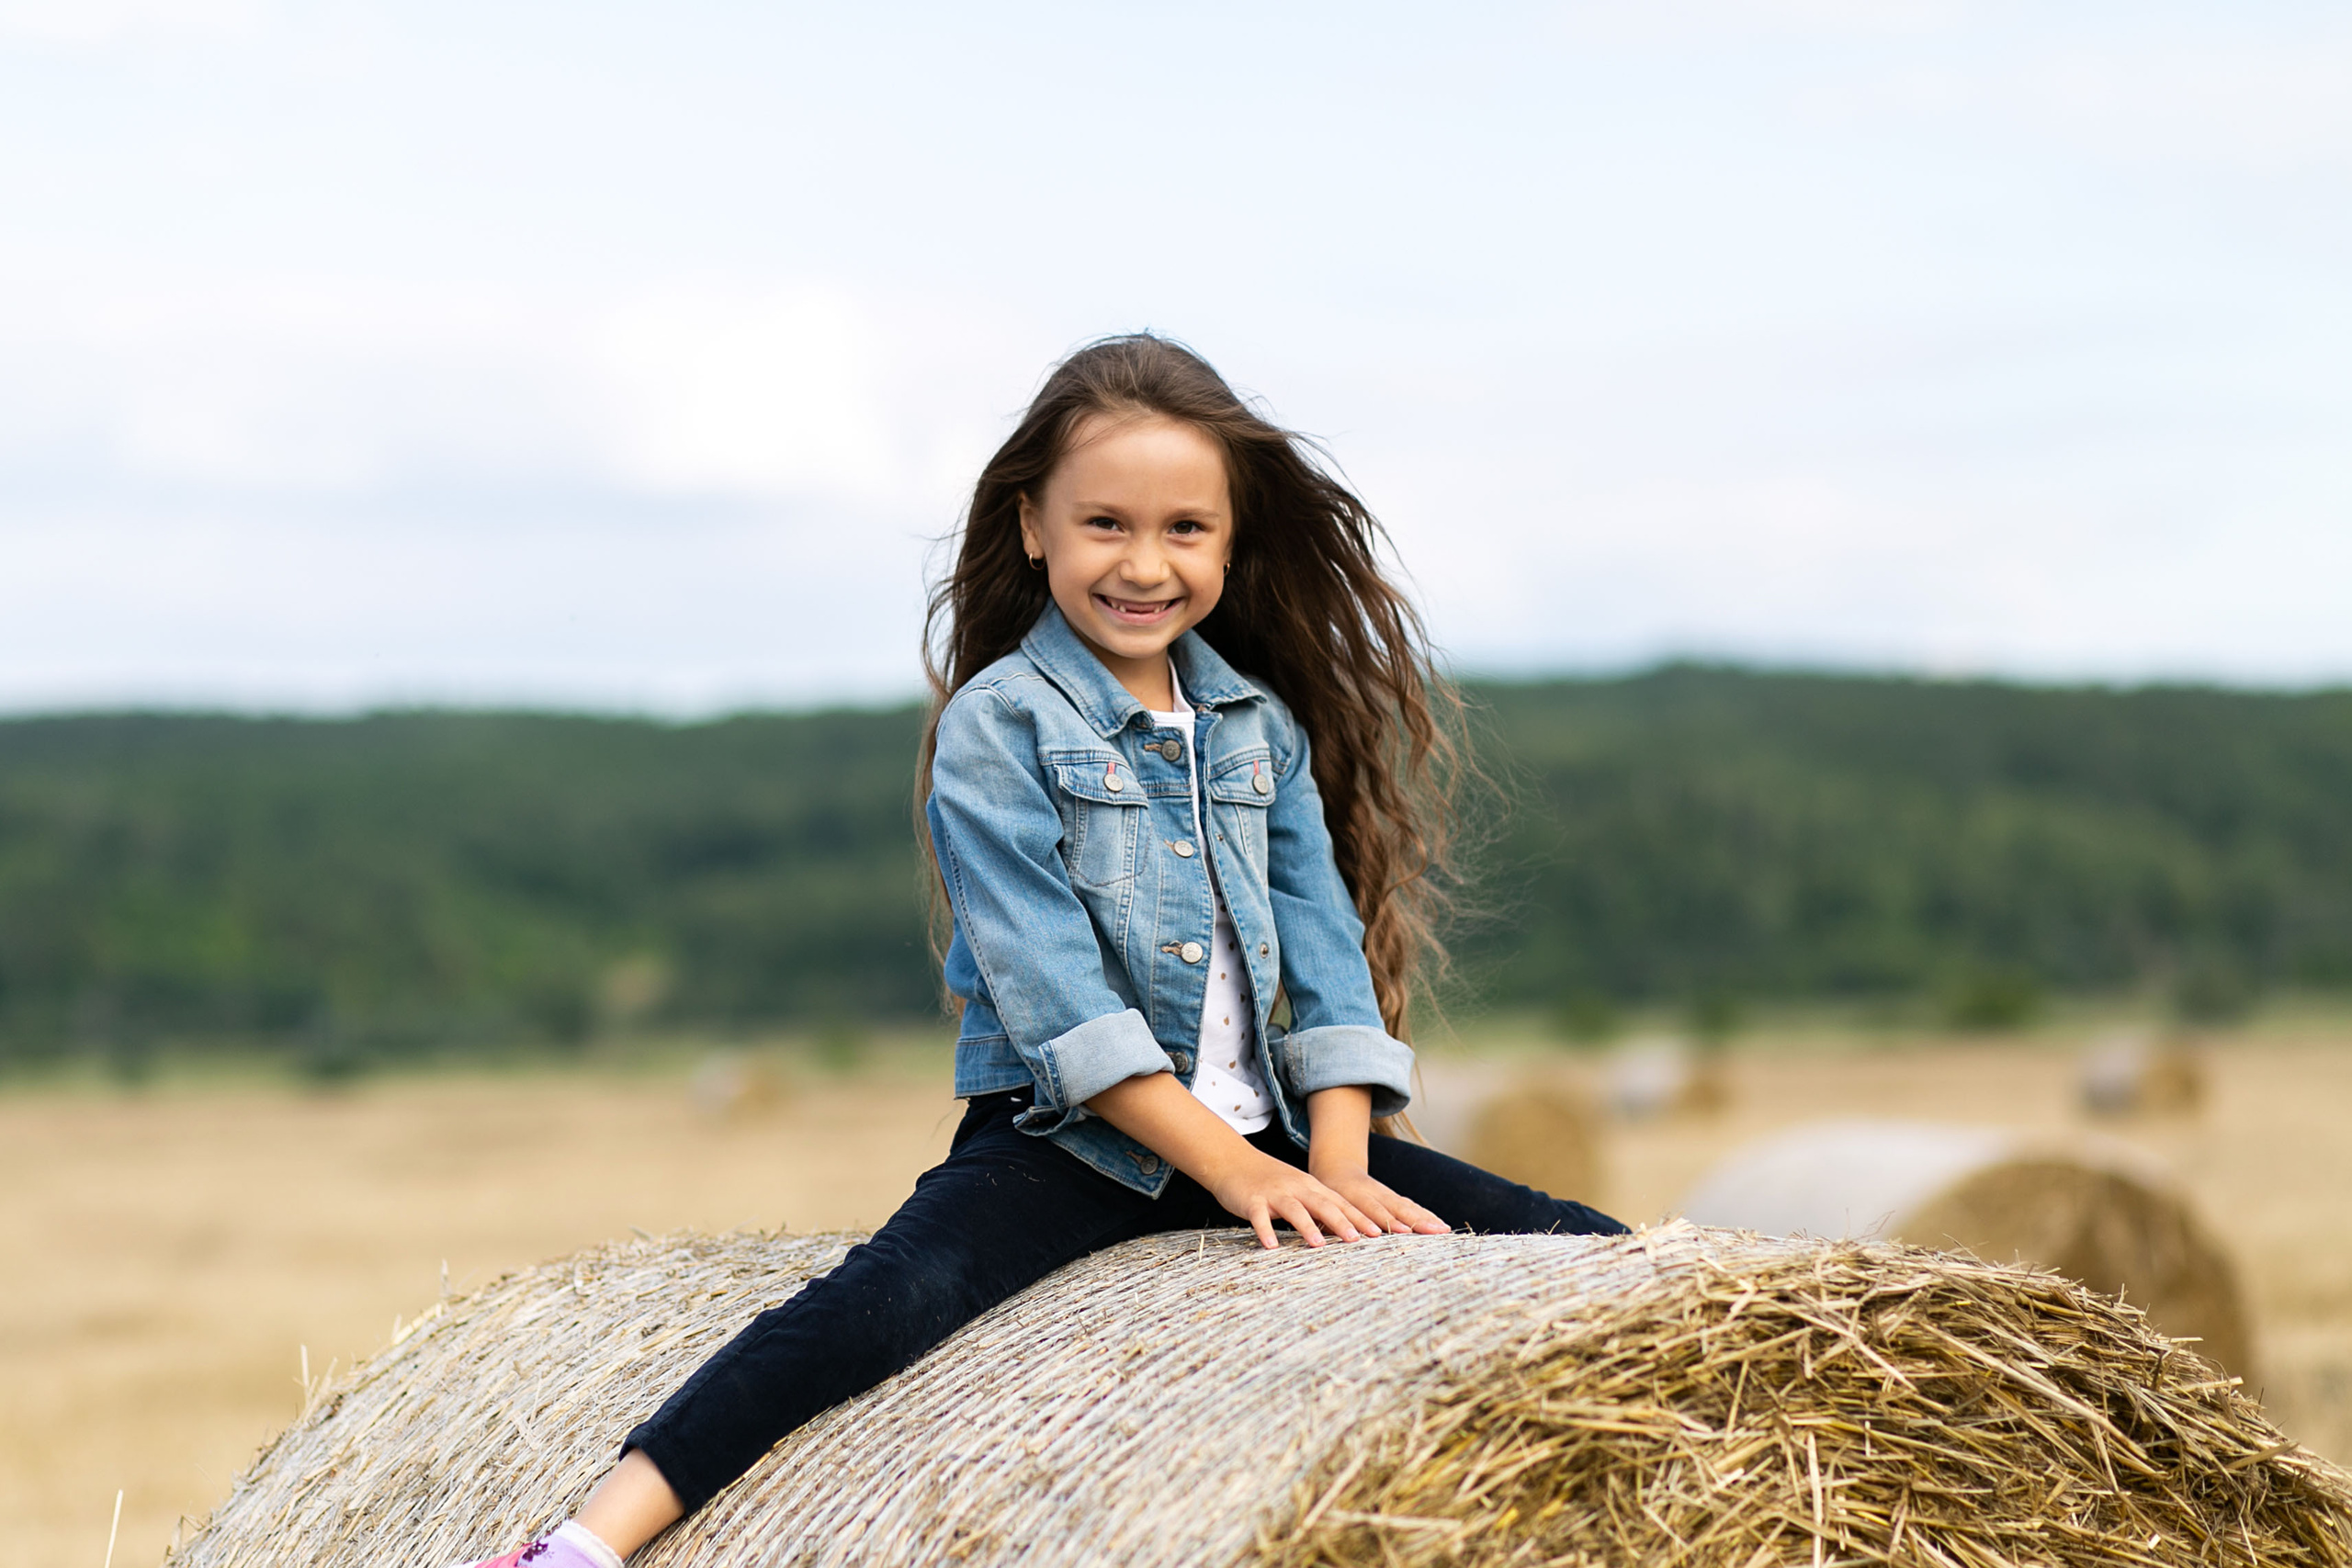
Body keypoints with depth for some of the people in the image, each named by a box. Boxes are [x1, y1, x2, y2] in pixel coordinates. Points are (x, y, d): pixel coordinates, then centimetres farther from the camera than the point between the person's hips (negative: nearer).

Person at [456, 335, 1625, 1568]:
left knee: (1580, 1252, -9)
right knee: (892, 1295, -34)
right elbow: (1052, 988, -14)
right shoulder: (997, 726, -5)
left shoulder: (1263, 725, 12)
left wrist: (1341, 1164, -9)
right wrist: (1228, 1168, -20)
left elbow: (1323, 946, 7)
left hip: (1267, 1135, 6)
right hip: (1066, 1143, -6)